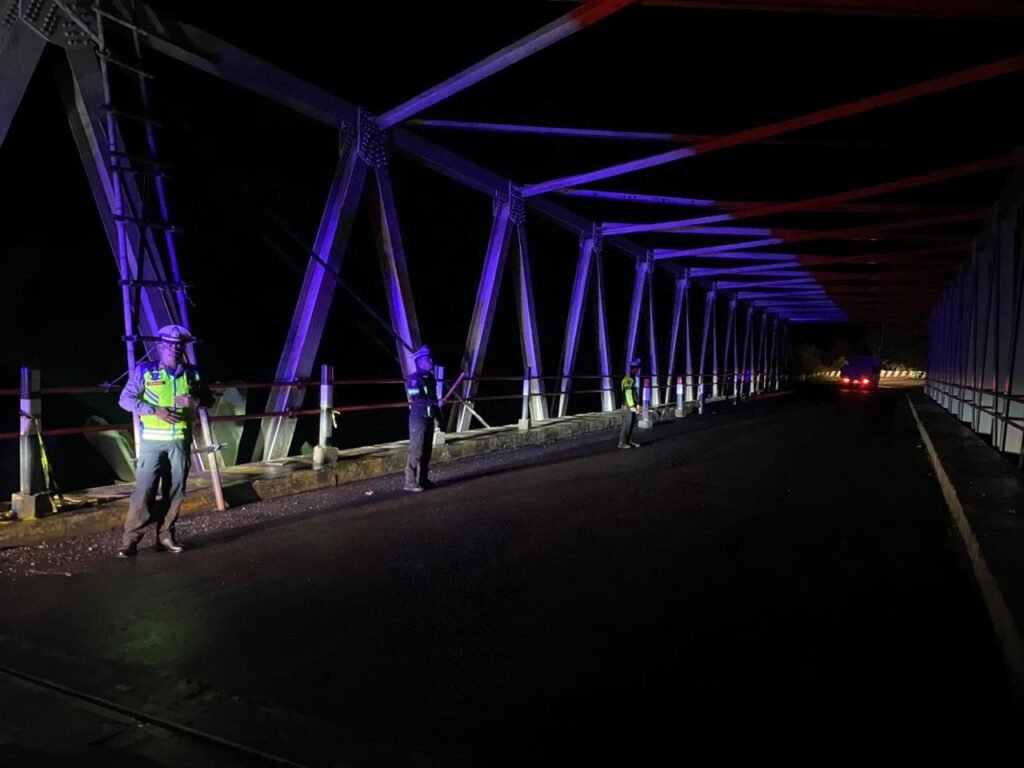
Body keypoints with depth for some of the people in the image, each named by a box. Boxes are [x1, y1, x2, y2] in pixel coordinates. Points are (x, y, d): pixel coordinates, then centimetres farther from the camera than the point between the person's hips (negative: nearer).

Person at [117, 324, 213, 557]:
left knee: (175, 491, 8)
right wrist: (155, 410, -19)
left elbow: (208, 400, 13)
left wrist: (195, 400, -11)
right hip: (153, 440, -3)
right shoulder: (144, 371, -2)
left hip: (181, 441, 4)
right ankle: (130, 539, 2)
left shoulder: (191, 374, 8)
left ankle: (165, 536, 20)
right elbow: (125, 399, -6)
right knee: (145, 490, -7)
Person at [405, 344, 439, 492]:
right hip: (418, 419, -8)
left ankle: (423, 479, 20)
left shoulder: (430, 378, 12)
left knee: (426, 451, 11)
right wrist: (435, 402, -31)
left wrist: (440, 418, 17)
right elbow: (416, 399, -24)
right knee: (416, 451, -7)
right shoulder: (414, 379, -14)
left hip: (429, 419, 8)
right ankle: (410, 482, -2)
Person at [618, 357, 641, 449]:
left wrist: (637, 405, 17)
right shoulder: (628, 379, -17)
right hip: (628, 406, -10)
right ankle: (622, 443, -2)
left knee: (632, 424, 12)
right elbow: (628, 394, -21)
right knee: (627, 424, -7)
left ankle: (629, 441, 19)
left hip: (633, 406, 10)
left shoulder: (633, 379, 15)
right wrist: (631, 406, -22)